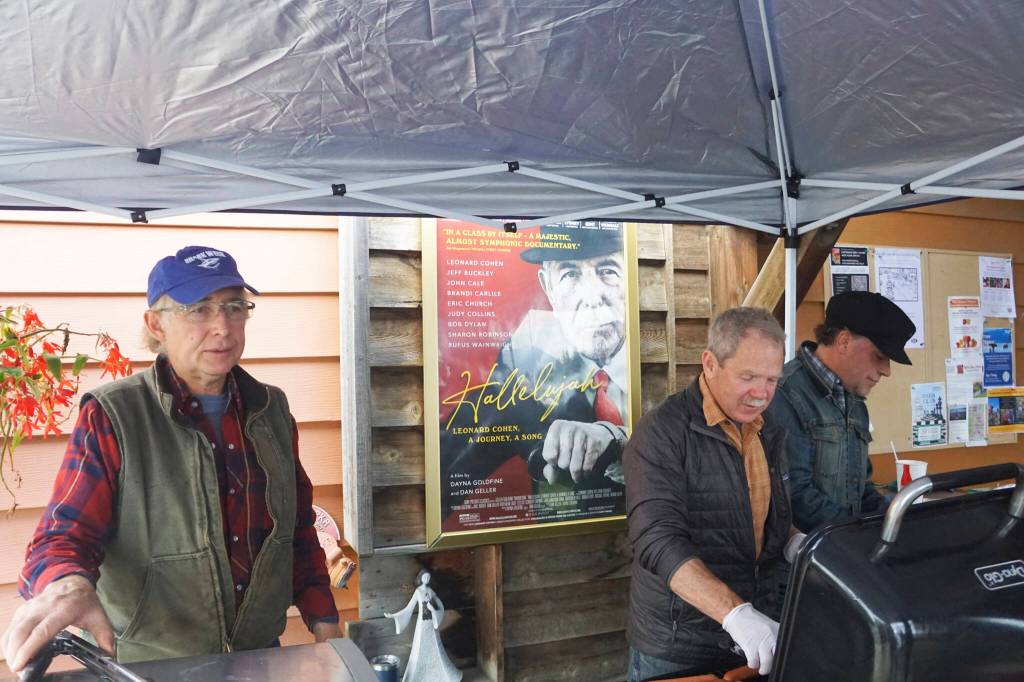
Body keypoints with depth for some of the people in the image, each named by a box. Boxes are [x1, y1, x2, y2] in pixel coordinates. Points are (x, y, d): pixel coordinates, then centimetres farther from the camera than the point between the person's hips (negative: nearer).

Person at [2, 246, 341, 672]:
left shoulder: (270, 409, 2)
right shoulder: (110, 417, -12)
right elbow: (64, 536, -16)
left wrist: (323, 618, 3)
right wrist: (68, 585, -39)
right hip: (149, 667, -4)